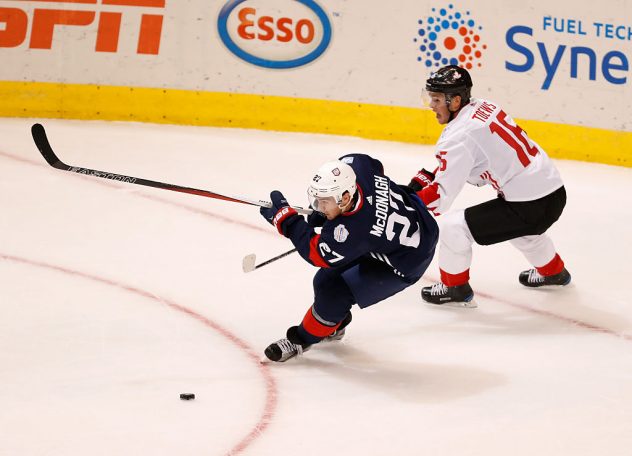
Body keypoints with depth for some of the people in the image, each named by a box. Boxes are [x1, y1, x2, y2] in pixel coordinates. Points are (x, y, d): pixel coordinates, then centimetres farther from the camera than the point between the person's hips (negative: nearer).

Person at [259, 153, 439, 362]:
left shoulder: (352, 230, -39)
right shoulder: (354, 166, -22)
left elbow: (317, 254, -24)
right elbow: (374, 164, 3)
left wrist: (286, 220, -24)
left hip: (405, 264, -9)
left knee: (334, 291, -10)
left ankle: (302, 338, 14)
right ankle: (335, 322, 38)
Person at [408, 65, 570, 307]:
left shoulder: (460, 135, -17)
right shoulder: (486, 107, 9)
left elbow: (440, 196, -20)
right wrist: (431, 176, 10)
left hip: (529, 206, -9)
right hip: (555, 190, 9)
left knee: (452, 226, -3)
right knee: (523, 229, 41)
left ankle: (455, 288, 16)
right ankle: (552, 271, 61)